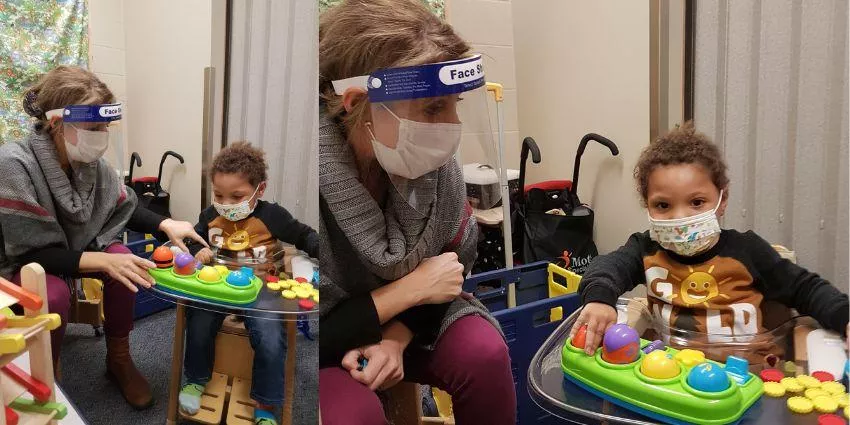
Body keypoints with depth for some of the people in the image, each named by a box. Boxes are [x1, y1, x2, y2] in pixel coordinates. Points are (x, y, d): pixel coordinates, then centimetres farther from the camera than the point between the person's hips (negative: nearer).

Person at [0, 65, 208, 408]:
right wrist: (103, 260, -39)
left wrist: (166, 225, -17)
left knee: (123, 259, -18)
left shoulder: (89, 161, -14)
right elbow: (31, 254, -30)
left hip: (68, 249, 6)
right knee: (53, 295, -34)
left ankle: (118, 360, 2)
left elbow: (126, 209, 2)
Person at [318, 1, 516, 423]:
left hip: (399, 318, 4)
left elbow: (454, 269, -3)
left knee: (483, 353, -20)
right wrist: (410, 289, -24)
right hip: (322, 349, -3)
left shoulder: (434, 162, -17)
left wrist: (395, 339, -20)